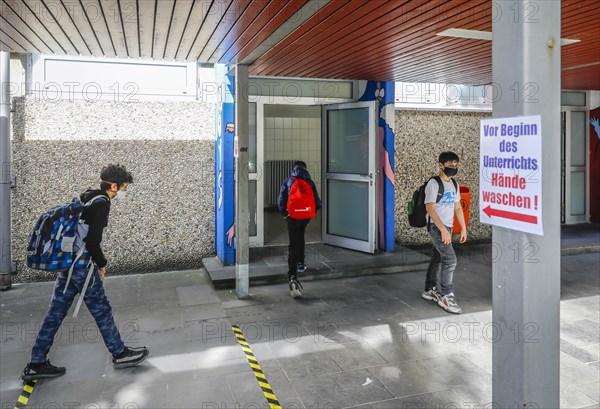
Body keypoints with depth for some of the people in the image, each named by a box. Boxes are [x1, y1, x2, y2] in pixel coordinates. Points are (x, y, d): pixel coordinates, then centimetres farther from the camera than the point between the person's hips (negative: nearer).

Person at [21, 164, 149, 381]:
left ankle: (36, 363, 19)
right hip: (83, 267, -9)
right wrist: (101, 263, -6)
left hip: (68, 263, 9)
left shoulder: (87, 198, 13)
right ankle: (120, 354, 18)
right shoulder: (102, 203, -16)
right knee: (102, 310, 4)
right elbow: (92, 241, -21)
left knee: (55, 313, 12)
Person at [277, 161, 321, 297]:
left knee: (293, 245, -7)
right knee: (300, 237, 32)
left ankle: (293, 278, -23)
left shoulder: (287, 182, 4)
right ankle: (300, 264, 40)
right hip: (306, 216, 2)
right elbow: (317, 202, 5)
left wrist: (285, 214, 14)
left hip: (292, 216, -2)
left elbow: (281, 201, -1)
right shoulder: (310, 182, 7)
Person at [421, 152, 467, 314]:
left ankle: (430, 290, 26)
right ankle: (446, 296, -6)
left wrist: (463, 228, 13)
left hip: (447, 227, 8)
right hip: (436, 226, -8)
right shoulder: (433, 183, -13)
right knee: (450, 259, -14)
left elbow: (458, 207, 17)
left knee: (437, 259, 14)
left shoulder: (454, 184, 11)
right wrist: (443, 230, -23)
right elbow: (430, 208, -19)